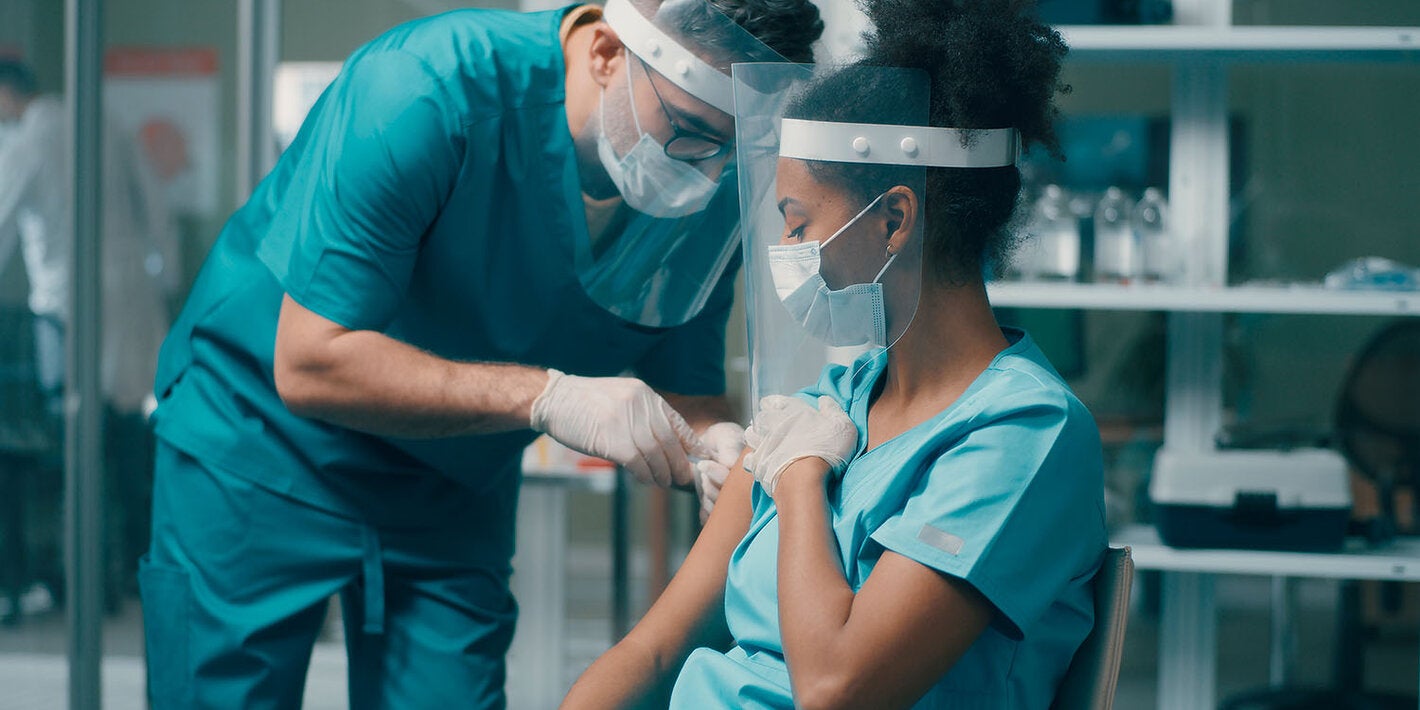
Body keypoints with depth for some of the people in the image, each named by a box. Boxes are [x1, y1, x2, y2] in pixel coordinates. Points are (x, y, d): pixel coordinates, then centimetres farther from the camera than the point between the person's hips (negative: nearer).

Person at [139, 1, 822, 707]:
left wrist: (716, 446, -29)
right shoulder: (423, 91, -31)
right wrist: (546, 395, -38)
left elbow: (685, 387, -4)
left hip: (456, 483, 5)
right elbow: (308, 365, -31)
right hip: (266, 436, -4)